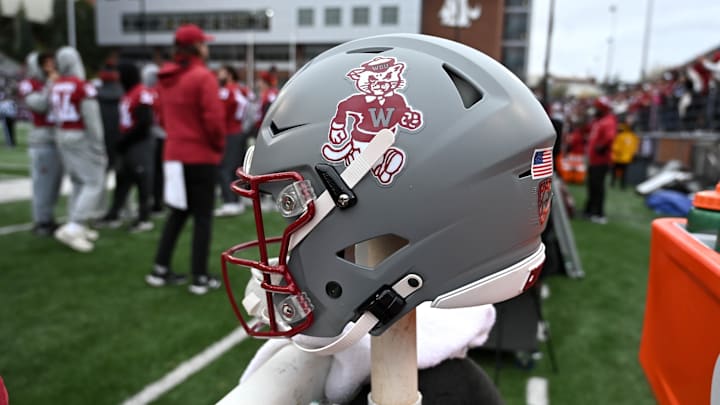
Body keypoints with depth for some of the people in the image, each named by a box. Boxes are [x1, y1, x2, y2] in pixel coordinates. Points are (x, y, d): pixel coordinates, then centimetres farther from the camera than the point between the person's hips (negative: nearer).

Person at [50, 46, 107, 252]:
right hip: (81, 137, -8)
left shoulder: (55, 86, 6)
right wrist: (99, 146, -10)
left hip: (62, 136, 8)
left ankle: (79, 227, 21)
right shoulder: (83, 87, -15)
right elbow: (92, 119, -15)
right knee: (94, 183, -4)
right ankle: (72, 228, -11)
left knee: (78, 183, 17)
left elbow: (56, 114, 10)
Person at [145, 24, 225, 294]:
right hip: (201, 155, -7)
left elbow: (165, 115, 14)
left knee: (178, 213, 17)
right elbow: (214, 118, -18)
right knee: (203, 217, 2)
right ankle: (200, 278, 8)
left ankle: (161, 270, 21)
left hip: (175, 154, 7)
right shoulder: (203, 76, -13)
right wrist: (219, 145, -3)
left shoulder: (166, 78, 9)